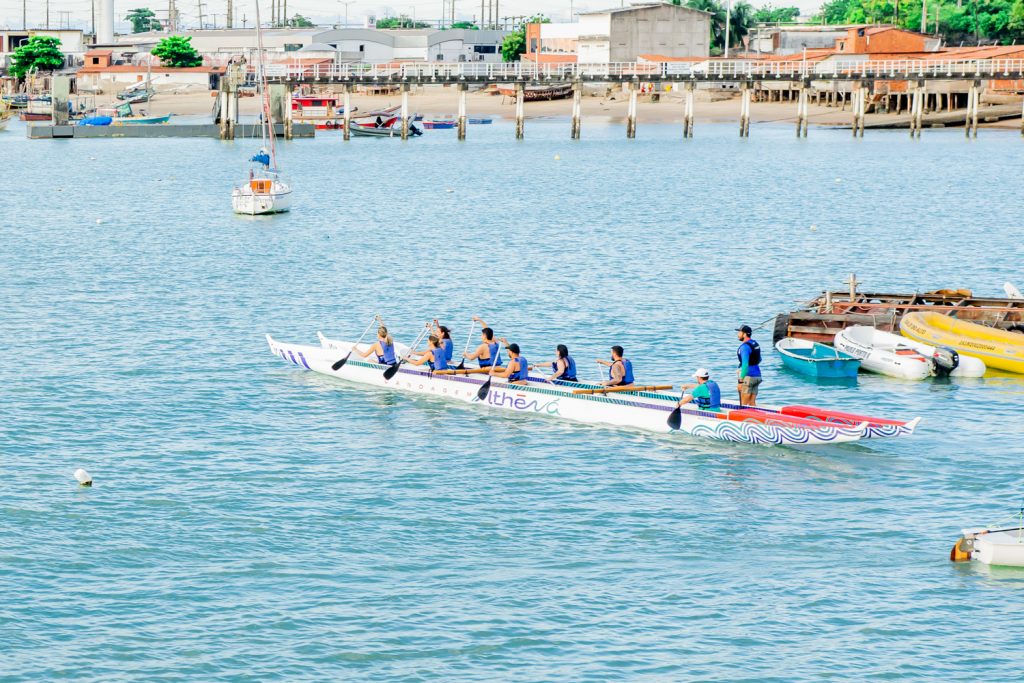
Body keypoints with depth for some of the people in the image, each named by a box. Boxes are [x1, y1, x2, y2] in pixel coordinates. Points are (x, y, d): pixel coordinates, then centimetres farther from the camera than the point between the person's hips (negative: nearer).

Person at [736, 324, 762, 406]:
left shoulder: (745, 346, -17)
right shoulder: (755, 344, 11)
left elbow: (745, 364, -23)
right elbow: (759, 359, 25)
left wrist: (740, 381, -21)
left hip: (748, 377, -9)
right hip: (757, 376, 9)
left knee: (744, 404, -2)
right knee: (752, 403, 11)